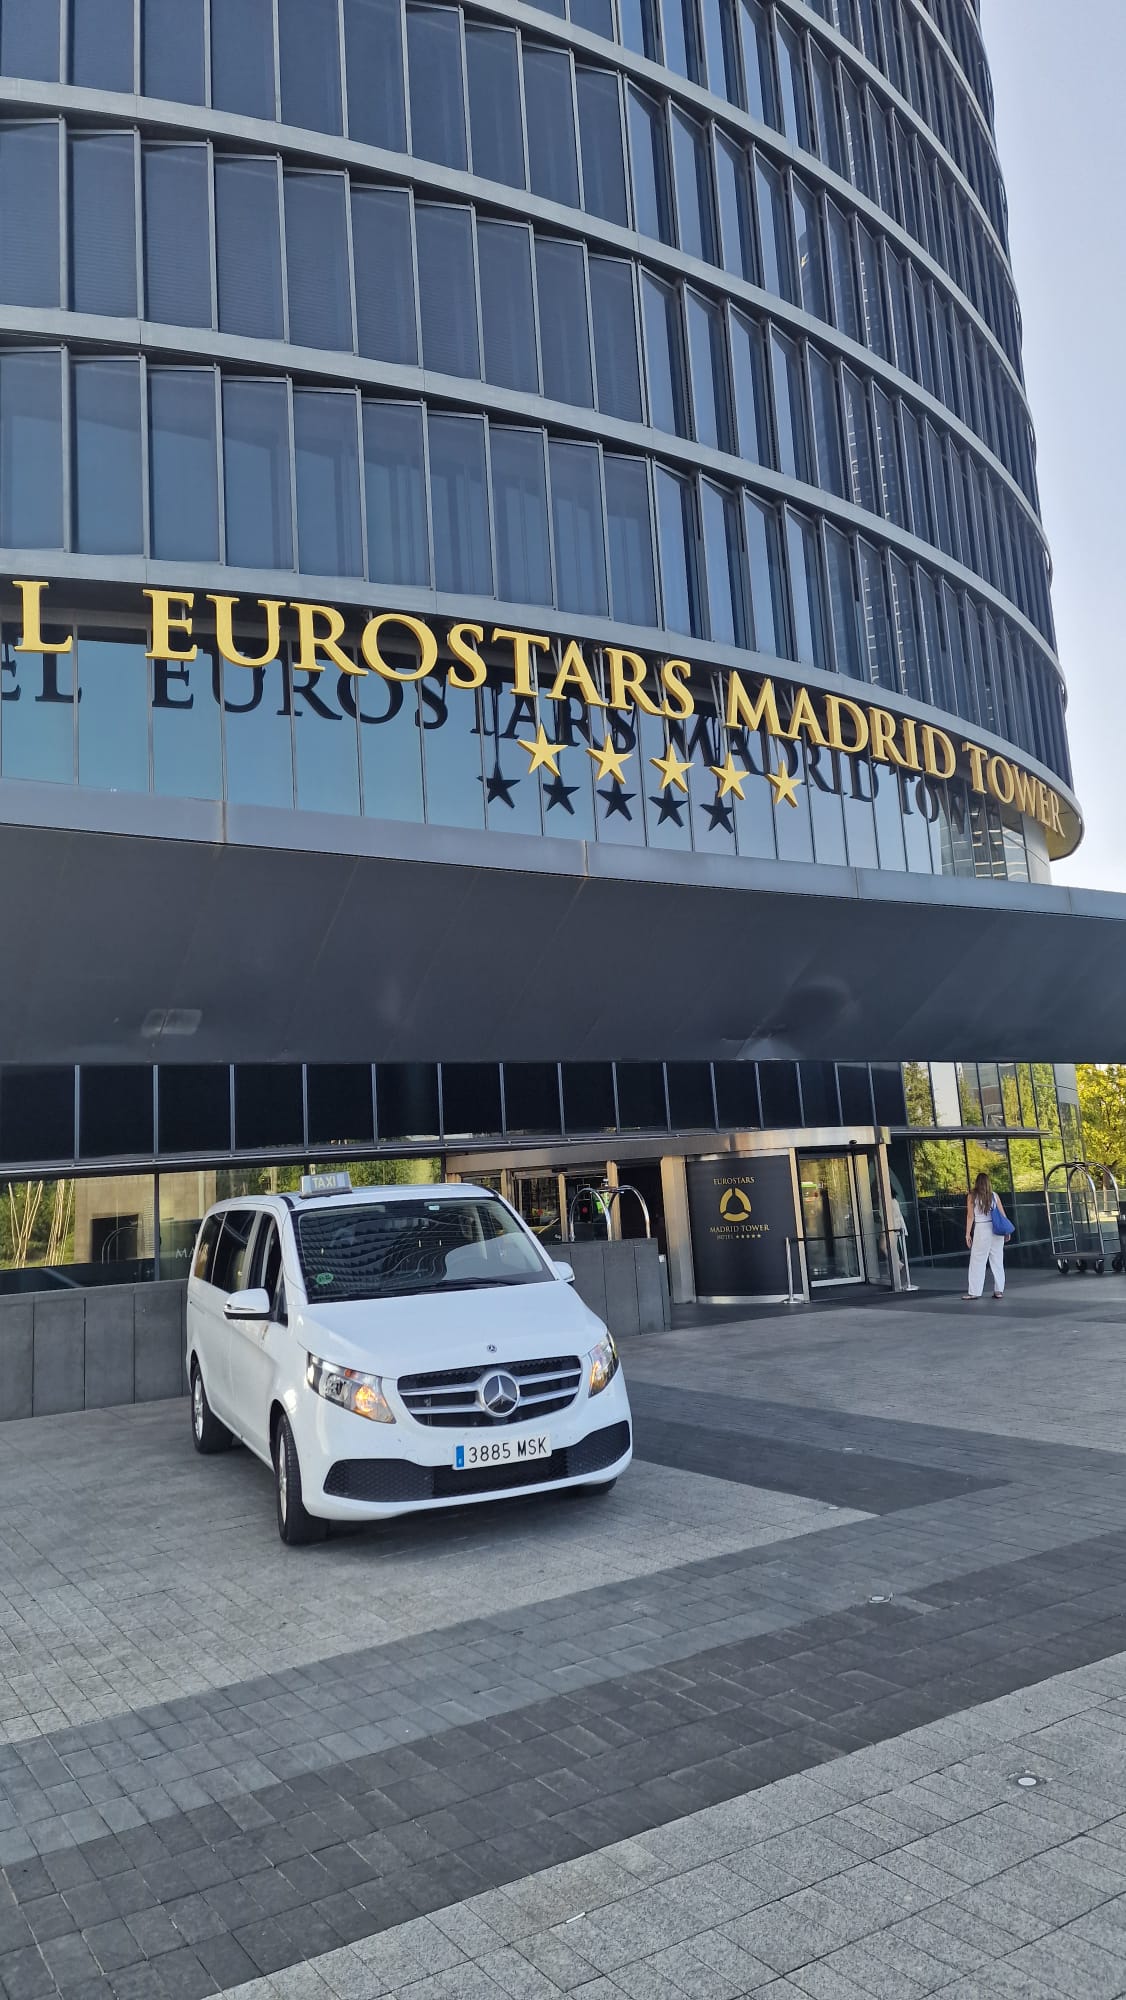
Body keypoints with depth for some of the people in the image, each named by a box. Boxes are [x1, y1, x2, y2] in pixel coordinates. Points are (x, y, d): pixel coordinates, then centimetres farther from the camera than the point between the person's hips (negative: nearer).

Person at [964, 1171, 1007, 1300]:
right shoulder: (994, 1195, 5)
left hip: (981, 1229, -3)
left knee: (977, 1261, 1)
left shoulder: (972, 1196, -3)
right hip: (996, 1229, 3)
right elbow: (1002, 1214, 5)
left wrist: (968, 1234, -1)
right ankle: (999, 1290, 10)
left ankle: (974, 1292, -1)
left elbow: (970, 1216, -5)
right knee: (997, 1261, 9)